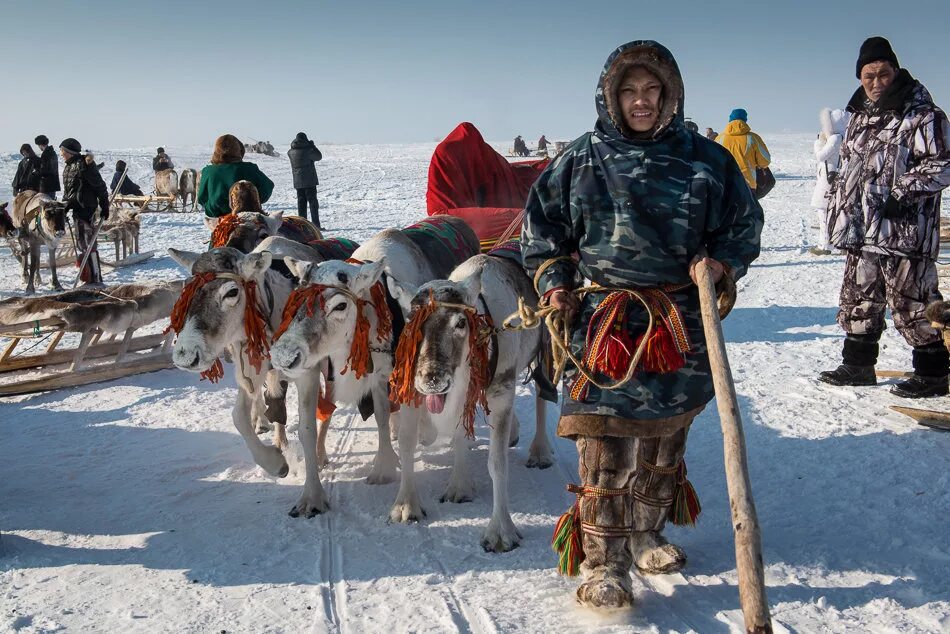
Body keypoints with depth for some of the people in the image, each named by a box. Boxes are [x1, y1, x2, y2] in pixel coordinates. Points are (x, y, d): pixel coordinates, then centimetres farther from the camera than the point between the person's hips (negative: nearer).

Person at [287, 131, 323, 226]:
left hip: (298, 182, 5)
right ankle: (315, 224, -6)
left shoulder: (291, 152, 1)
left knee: (301, 202, 10)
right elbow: (318, 156, 0)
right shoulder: (308, 150, -14)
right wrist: (312, 146, 8)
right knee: (313, 202, -1)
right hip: (310, 181, -5)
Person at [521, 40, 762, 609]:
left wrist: (721, 263, -6)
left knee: (665, 438, 14)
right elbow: (541, 224, 12)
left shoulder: (707, 161, 5)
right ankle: (604, 562, 0)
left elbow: (745, 224, 12)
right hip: (604, 317, -2)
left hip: (681, 321, 3)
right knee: (606, 443, -8)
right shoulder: (583, 159, 3)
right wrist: (553, 280, 0)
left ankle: (646, 534, 34)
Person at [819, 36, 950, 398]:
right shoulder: (860, 116, 16)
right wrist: (839, 212, 19)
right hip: (861, 231, 8)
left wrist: (903, 193, -19)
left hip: (905, 230, -8)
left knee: (912, 303, -4)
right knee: (858, 300, 14)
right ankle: (857, 365, 27)